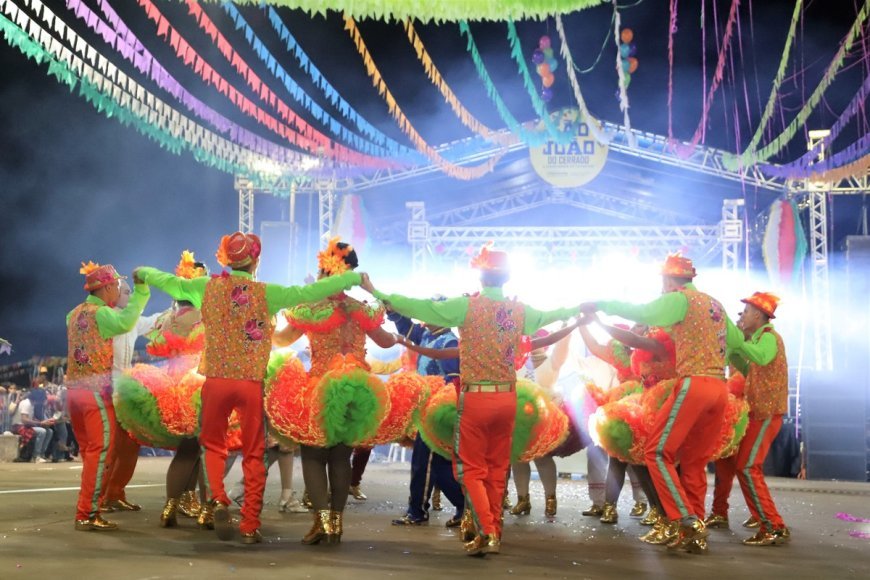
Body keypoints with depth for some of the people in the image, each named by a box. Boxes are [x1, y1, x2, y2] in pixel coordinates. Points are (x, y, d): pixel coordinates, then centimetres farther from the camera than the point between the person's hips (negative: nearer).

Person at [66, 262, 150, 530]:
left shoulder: (75, 313, 14)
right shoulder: (100, 313, -12)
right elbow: (125, 323, -33)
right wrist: (140, 291, -28)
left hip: (74, 390, 9)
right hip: (96, 392, -8)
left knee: (88, 452, 14)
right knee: (100, 453, -5)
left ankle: (85, 511, 17)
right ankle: (87, 515, -5)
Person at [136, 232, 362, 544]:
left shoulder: (208, 287, 4)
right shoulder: (265, 293, -5)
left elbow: (168, 281, 18)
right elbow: (309, 292, -8)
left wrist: (143, 272, 39)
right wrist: (355, 277, 1)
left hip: (216, 380, 2)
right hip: (251, 382, -2)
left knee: (213, 444, 21)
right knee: (253, 454, 9)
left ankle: (218, 499, -4)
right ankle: (250, 526, 10)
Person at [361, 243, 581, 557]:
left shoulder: (467, 305, -9)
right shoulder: (520, 310, 4)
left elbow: (421, 308, -11)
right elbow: (548, 315, 23)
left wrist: (378, 294, -4)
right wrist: (578, 309, 43)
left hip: (475, 398, -4)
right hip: (507, 397, 4)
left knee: (472, 469, 5)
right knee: (497, 470, 14)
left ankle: (486, 532, -9)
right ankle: (494, 535, 20)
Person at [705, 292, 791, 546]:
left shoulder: (769, 336, -13)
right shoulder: (755, 338, 15)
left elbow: (761, 358, -36)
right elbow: (748, 370, 13)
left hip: (767, 413, -9)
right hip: (752, 410, 9)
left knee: (747, 467, -15)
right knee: (725, 456, 15)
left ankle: (775, 528, -13)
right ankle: (719, 514, 28)